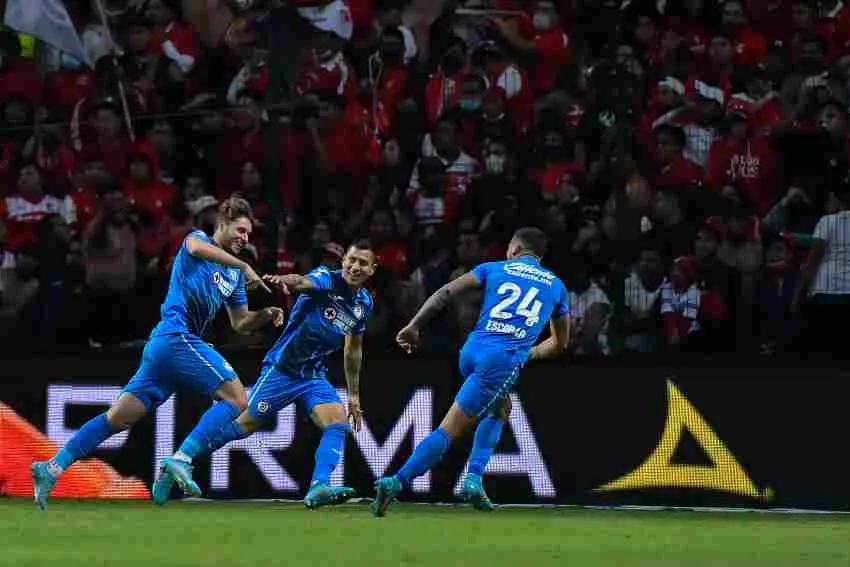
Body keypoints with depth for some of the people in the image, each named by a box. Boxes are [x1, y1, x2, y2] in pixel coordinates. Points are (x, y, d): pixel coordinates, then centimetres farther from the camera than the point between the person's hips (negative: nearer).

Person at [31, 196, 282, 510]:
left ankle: (52, 467, 0)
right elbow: (196, 247, -24)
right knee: (236, 399, -13)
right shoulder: (198, 238, 2)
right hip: (177, 336, -9)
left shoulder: (233, 276, 25)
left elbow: (240, 323, 28)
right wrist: (244, 267, -26)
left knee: (119, 417, 3)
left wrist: (266, 315, 9)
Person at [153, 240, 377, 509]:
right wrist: (286, 281, -63)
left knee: (338, 421, -16)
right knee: (246, 423, -4)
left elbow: (353, 351, 20)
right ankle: (180, 459, 6)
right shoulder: (327, 279, -15)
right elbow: (302, 282, -39)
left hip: (314, 374, 6)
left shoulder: (364, 303, 6)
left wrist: (354, 395, 22)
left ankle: (318, 489, -23)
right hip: (281, 368, -6)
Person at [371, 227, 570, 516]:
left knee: (500, 411, 28)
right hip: (506, 360, -3)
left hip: (472, 350, 3)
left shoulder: (494, 269, 17)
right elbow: (561, 342, 28)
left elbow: (446, 293, 5)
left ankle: (474, 479, 12)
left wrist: (414, 326, 5)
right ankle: (396, 482, -17)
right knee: (449, 430, -3)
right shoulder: (555, 285, 20)